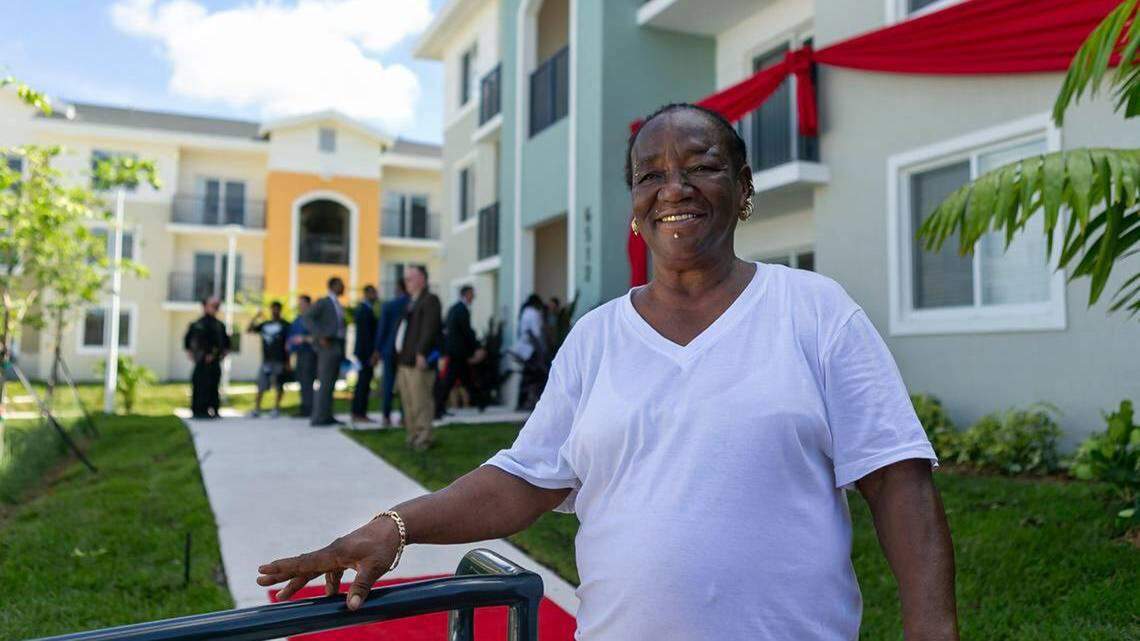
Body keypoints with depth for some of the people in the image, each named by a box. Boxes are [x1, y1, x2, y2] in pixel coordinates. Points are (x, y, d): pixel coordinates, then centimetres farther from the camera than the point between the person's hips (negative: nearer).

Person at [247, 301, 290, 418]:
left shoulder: (284, 325, 4)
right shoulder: (264, 324, 14)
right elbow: (249, 330, 12)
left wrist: (288, 361, -3)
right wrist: (255, 317, -1)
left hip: (279, 360, -3)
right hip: (266, 360, 3)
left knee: (278, 386, 0)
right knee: (261, 386, 1)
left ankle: (276, 408, 8)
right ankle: (256, 409, 5)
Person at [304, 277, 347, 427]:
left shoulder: (339, 306, 19)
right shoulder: (322, 302, -3)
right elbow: (308, 318, -14)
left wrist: (343, 352, 14)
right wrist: (320, 336, -22)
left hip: (338, 347, 8)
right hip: (327, 346, -7)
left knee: (331, 384, 8)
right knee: (325, 383, -10)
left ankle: (326, 416, 12)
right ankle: (318, 418, -10)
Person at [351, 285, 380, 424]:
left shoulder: (361, 308, 15)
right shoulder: (366, 310, -15)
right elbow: (366, 334, -20)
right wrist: (371, 355, -19)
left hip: (362, 352, 10)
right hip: (366, 352, -10)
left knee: (363, 383, 13)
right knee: (364, 383, -6)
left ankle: (358, 413, 19)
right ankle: (359, 414, -3)